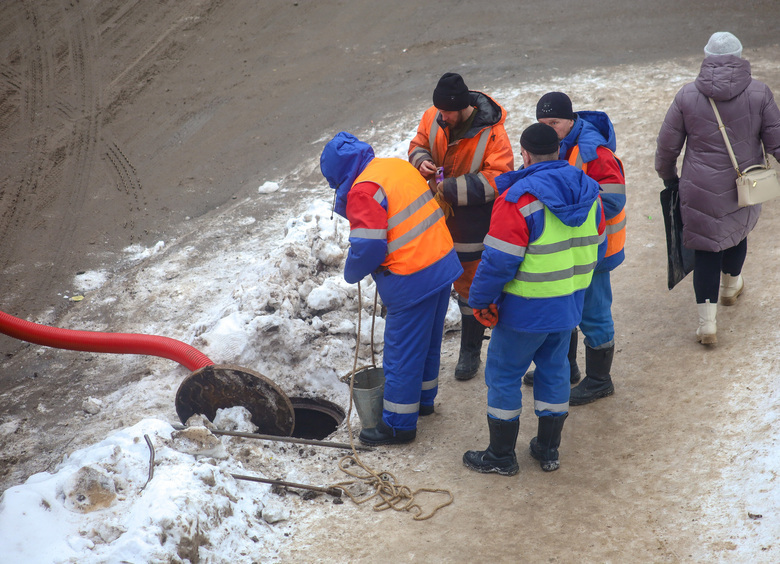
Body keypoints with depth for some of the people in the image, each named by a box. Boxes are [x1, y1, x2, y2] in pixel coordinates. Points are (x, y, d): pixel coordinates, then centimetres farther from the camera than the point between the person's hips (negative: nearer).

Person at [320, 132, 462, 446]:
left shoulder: (363, 191, -18)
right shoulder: (398, 165, 8)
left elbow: (368, 246, -21)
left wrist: (352, 273, -2)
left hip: (413, 281, -9)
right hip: (444, 261, 9)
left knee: (402, 352, 5)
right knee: (428, 342, 25)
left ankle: (399, 424, 17)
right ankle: (423, 399, 43)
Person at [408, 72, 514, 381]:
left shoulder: (491, 133, -24)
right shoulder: (433, 117, -8)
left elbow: (496, 180, -26)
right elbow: (418, 144, 10)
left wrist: (450, 188, -30)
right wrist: (421, 160, -15)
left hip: (472, 224, -5)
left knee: (471, 285, 9)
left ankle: (470, 352, 25)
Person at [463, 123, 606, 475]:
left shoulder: (519, 199, -21)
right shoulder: (587, 192, 1)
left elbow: (499, 261, -21)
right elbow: (596, 247, 12)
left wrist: (480, 300, -8)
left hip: (526, 309, -7)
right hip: (570, 304, 7)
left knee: (503, 374, 9)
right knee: (554, 370, 21)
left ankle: (501, 456, 18)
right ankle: (548, 450, 31)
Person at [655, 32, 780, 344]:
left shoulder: (687, 96, -10)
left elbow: (666, 145, -2)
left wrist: (669, 177, 15)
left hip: (701, 190, -1)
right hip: (744, 187, 2)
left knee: (706, 248, 7)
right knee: (737, 231, 28)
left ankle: (707, 322, 2)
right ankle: (731, 287, 53)